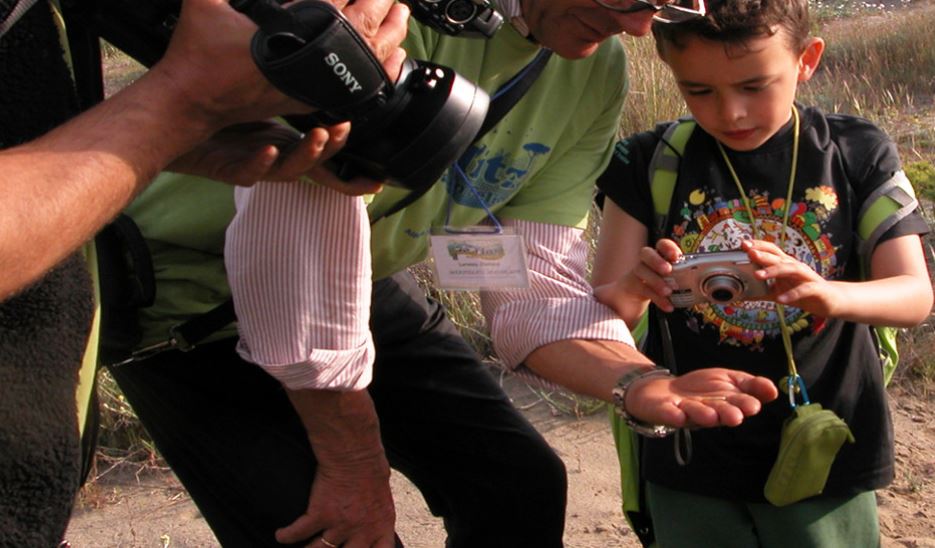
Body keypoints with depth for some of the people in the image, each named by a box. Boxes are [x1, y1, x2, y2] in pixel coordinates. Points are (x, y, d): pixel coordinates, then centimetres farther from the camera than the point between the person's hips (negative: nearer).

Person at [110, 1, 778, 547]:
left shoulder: (597, 71, -7)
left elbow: (535, 282, -7)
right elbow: (292, 230, -33)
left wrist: (639, 380, -27)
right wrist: (355, 464, -23)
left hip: (366, 279, 7)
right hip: (193, 285, -6)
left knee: (521, 485, 4)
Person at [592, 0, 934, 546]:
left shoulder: (858, 153, -3)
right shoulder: (652, 163, -3)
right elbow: (603, 310, -3)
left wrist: (826, 294, -31)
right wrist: (636, 287, -28)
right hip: (692, 460, 1)